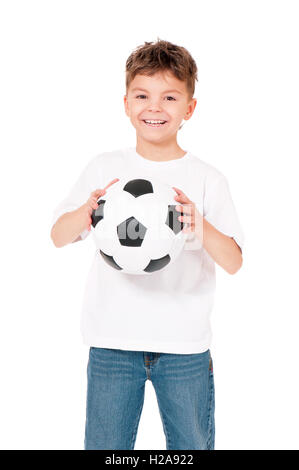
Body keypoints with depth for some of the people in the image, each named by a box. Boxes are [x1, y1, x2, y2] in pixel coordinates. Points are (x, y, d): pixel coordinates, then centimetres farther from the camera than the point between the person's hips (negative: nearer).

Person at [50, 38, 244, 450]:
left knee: (193, 445, 13)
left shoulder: (208, 179, -1)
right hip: (112, 342, 1)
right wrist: (87, 211, -21)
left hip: (186, 347, 0)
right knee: (105, 446, 12)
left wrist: (201, 225, -25)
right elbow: (59, 237, 1)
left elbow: (233, 263, -5)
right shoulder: (103, 168, 1)